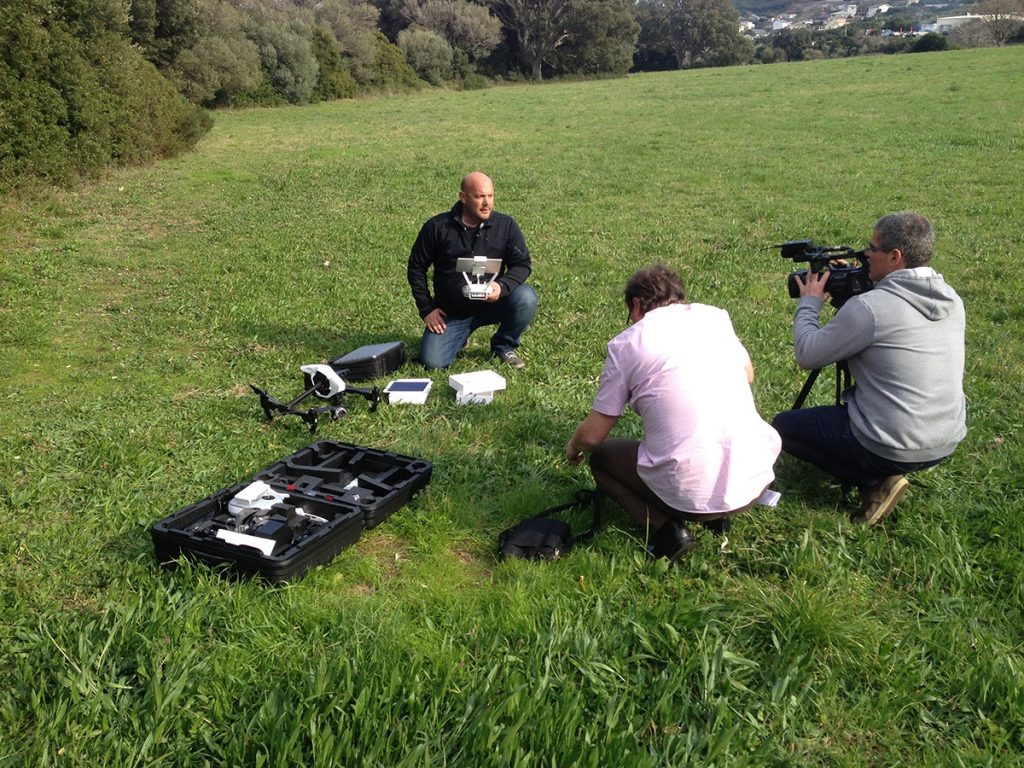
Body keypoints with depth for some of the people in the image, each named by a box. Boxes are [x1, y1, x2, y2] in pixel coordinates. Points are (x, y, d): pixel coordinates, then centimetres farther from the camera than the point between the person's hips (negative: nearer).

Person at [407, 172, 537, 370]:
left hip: (492, 304, 1)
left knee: (526, 297, -28)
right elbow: (416, 268, 2)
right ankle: (460, 337, 19)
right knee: (433, 362, -18)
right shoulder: (437, 227, -8)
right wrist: (427, 309, -4)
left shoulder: (506, 225, -5)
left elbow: (522, 264, -3)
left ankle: (504, 346, 0)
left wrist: (502, 285, -24)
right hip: (451, 312, -1)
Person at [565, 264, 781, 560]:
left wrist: (573, 447, 25)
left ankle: (666, 530, 2)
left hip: (689, 493, -4)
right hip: (756, 479, 5)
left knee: (600, 457, 23)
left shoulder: (626, 343, -1)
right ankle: (719, 514, 17)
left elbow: (593, 434, 3)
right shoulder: (715, 316, 9)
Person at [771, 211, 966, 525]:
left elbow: (808, 355, -12)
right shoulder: (951, 299, 2)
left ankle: (873, 483, 0)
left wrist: (809, 303, 3)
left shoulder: (869, 307, -22)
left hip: (895, 450, -8)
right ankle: (884, 474, 15)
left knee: (782, 427, 8)